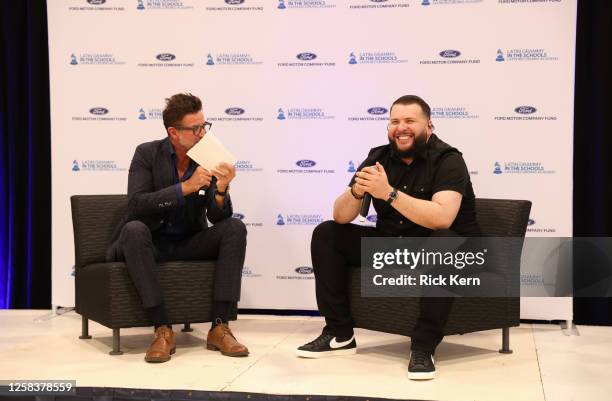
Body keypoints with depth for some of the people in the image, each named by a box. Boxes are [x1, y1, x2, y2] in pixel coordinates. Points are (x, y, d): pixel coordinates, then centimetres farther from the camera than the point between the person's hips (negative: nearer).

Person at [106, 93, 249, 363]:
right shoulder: (147, 153, -9)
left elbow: (217, 217, -7)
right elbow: (136, 205, -23)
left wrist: (221, 190, -29)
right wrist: (185, 187, -29)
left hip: (189, 245, 3)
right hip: (149, 244, -3)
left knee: (235, 228, -20)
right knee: (134, 229, -35)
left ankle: (220, 327, -23)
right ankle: (163, 330, -32)